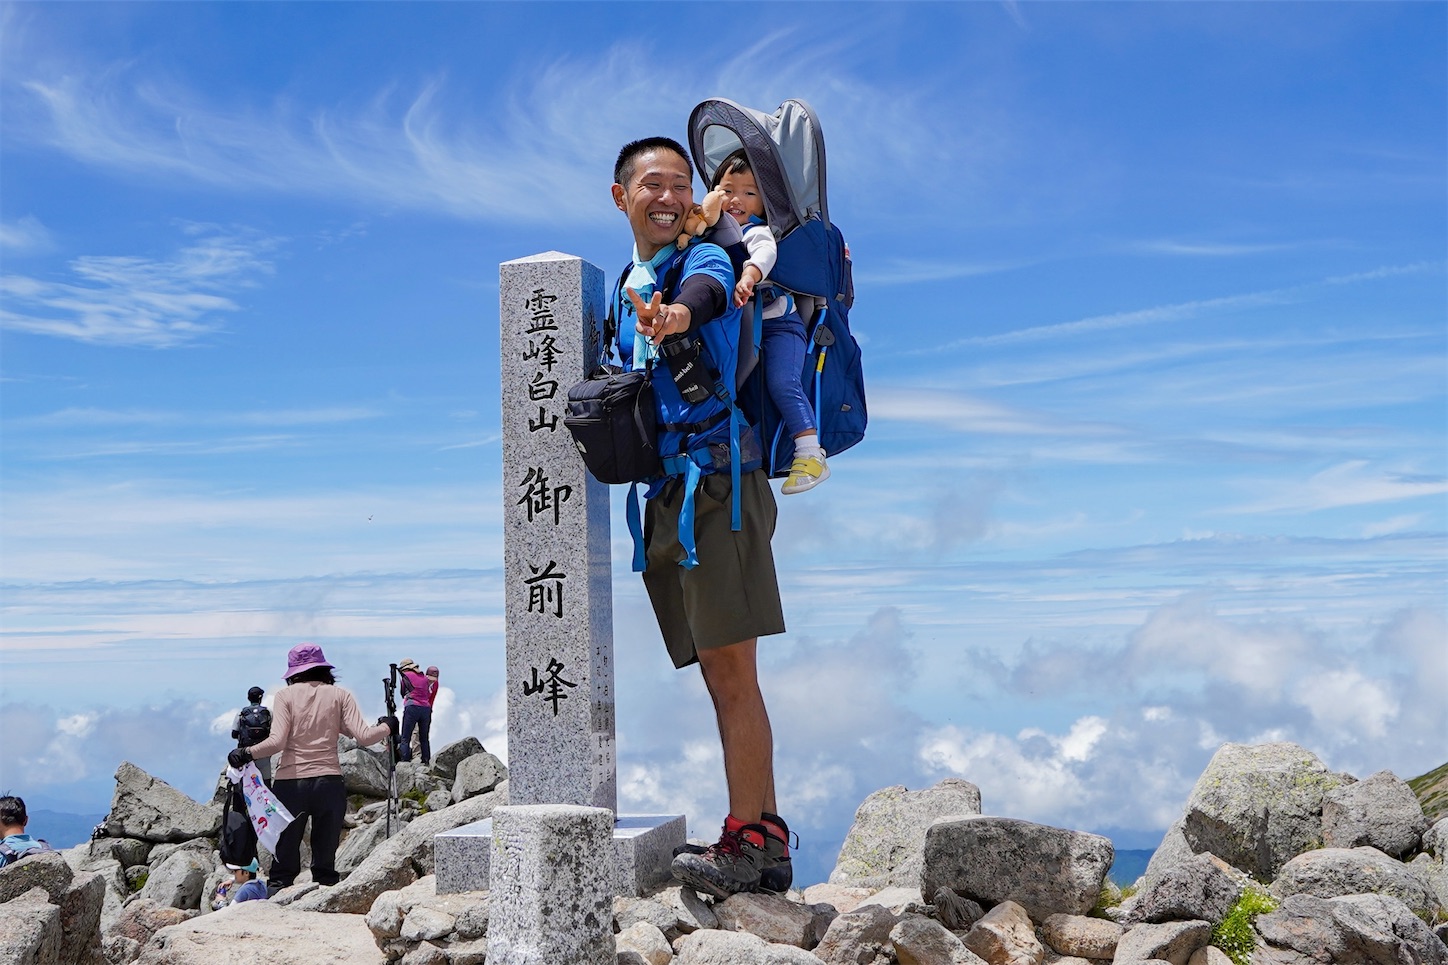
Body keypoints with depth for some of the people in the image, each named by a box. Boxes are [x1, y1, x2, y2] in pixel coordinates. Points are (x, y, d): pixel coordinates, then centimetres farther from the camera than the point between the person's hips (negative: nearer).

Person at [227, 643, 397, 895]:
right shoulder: (339, 695, 5)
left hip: (290, 783, -1)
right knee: (325, 860, 9)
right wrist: (388, 727, 12)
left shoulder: (285, 695, 2)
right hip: (329, 782, 1)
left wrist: (246, 753, -3)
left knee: (284, 856, 6)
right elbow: (363, 736, -4)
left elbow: (277, 741, -10)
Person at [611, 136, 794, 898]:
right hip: (664, 496, 8)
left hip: (717, 483, -8)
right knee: (720, 679, 8)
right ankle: (766, 843, 13)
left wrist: (677, 313, -51)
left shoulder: (704, 261, -3)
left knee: (733, 672, -11)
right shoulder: (623, 291, 21)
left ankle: (746, 840, -7)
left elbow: (706, 289, -29)